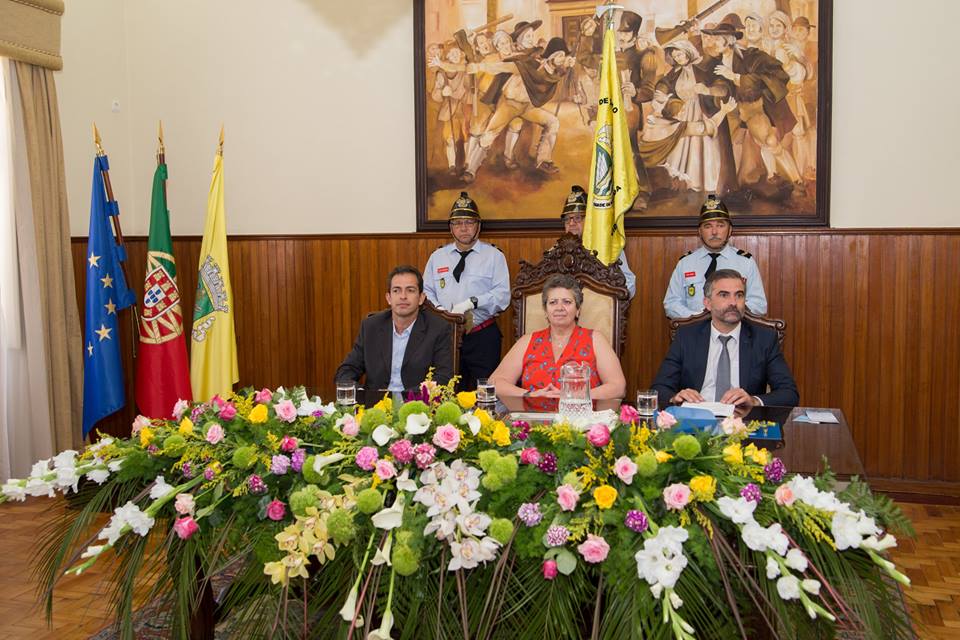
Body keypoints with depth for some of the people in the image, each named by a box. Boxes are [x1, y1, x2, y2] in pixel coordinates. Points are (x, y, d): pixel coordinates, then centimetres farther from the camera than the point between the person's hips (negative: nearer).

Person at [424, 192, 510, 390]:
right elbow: (426, 291, 12)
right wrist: (438, 309, -8)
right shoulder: (437, 257, 14)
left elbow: (502, 295, -6)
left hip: (483, 336, -3)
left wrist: (473, 302, -19)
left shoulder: (494, 256, 3)